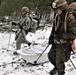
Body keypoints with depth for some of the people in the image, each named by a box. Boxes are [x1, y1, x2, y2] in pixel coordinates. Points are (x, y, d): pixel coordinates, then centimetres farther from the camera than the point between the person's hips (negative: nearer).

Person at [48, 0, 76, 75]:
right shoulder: (57, 17, 1)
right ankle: (56, 67, 46)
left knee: (59, 61, -2)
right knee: (50, 55, 18)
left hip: (64, 44, -7)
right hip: (56, 43, 7)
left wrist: (62, 36, -25)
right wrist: (51, 37, 3)